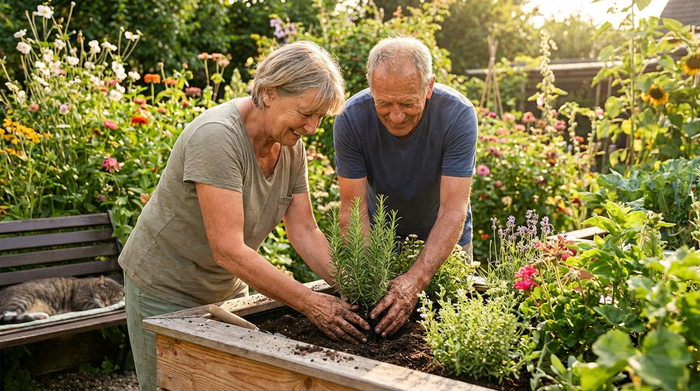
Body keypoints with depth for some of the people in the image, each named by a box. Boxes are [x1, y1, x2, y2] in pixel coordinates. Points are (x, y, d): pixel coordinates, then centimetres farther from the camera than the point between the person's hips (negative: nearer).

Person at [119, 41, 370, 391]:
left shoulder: (291, 145, -6)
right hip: (166, 290, -7)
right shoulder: (217, 136, -30)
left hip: (227, 287, 7)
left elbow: (304, 231, -4)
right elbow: (228, 250, -33)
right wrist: (311, 304, -32)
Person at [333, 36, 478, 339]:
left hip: (444, 243, 0)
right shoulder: (351, 119, -26)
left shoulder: (458, 114, -29)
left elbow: (453, 210, -33)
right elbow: (353, 208, -25)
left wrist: (417, 279, -45)